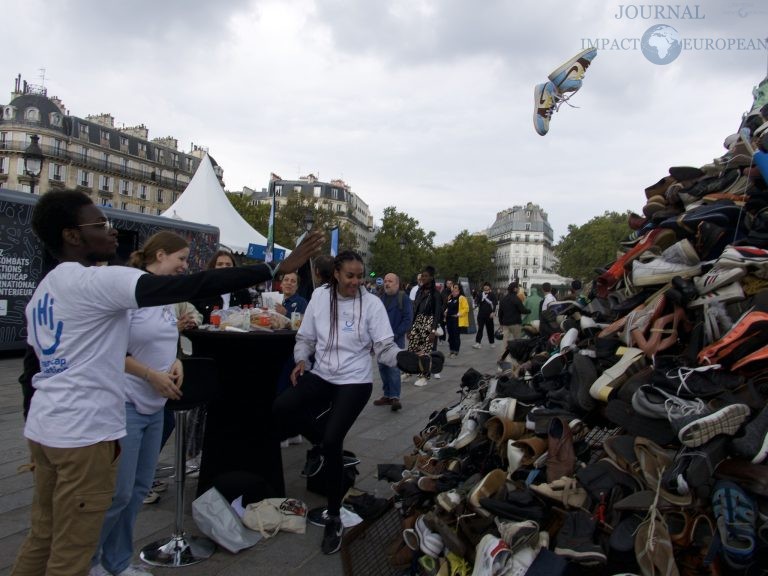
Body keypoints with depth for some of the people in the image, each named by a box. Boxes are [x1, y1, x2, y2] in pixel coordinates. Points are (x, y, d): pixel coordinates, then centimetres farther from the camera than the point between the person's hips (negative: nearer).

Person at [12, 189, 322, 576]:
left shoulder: (43, 291, 12)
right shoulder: (97, 280, -18)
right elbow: (192, 287, -28)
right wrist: (277, 268, -29)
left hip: (43, 426, 10)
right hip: (83, 432, -9)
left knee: (43, 537, 20)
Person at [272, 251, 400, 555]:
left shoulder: (372, 303, -10)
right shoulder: (320, 296, -1)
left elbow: (384, 347, -13)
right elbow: (305, 337, 10)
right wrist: (301, 360, -7)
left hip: (355, 381, -4)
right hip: (321, 375, 4)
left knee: (332, 441, -15)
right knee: (281, 407, -18)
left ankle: (333, 517, 7)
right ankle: (322, 443, 14)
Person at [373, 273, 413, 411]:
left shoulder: (404, 299, -5)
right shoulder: (381, 298, 12)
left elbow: (408, 319, -10)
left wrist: (395, 334, -14)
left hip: (396, 339, -6)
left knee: (394, 367, -12)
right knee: (382, 367, 9)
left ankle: (395, 397, -10)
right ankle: (387, 395, 19)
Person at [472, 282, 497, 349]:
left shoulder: (492, 295, 2)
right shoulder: (480, 294, 7)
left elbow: (494, 304, -4)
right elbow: (477, 303, 3)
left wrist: (493, 312, -15)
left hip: (489, 315, -1)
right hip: (481, 314, 1)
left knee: (490, 329, 8)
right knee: (480, 328, -4)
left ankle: (492, 342, 19)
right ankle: (477, 342, -8)